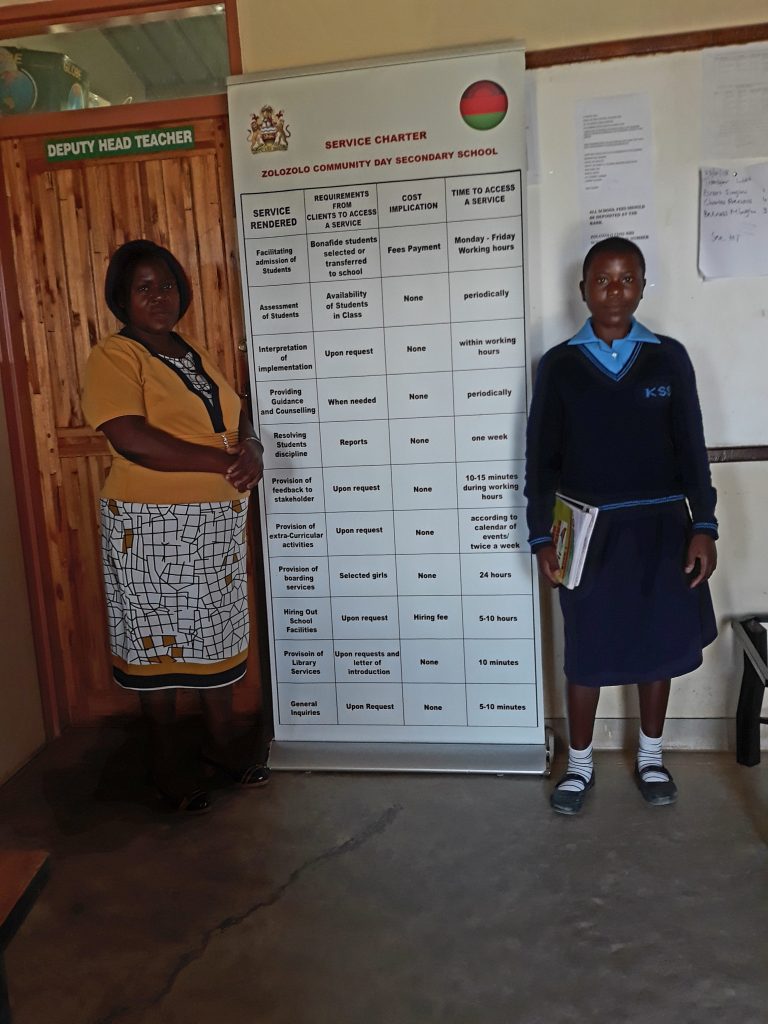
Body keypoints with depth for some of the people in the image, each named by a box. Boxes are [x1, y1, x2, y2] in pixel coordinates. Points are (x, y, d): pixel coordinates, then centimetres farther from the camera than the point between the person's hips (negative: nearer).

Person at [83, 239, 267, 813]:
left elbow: (238, 417, 11)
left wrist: (251, 451, -13)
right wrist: (224, 461, -23)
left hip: (220, 521, 7)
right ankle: (165, 759, 25)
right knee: (158, 639, 7)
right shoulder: (114, 357, -10)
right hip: (153, 527, -6)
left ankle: (221, 740, 32)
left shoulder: (194, 352, 12)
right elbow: (133, 440, -24)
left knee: (219, 631, 14)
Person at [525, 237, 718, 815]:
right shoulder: (559, 365, -1)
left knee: (658, 644, 13)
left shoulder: (669, 357, 1)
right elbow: (542, 458, 0)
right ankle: (580, 764, 27)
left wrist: (704, 526, -3)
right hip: (589, 530, -1)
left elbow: (691, 448, 3)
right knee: (586, 652, 7)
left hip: (660, 525, 1)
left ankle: (651, 757, 34)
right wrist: (542, 537, -5)